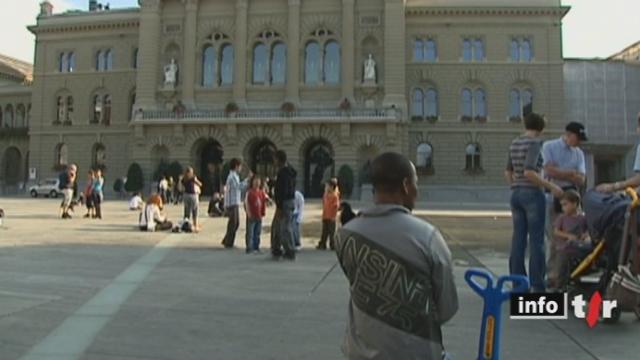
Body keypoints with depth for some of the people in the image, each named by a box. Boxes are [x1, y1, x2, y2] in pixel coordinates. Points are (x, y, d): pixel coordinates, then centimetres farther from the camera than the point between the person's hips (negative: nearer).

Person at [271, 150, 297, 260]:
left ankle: (290, 252, 2)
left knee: (285, 228, -5)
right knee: (275, 226, 17)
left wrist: (279, 207, -22)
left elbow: (282, 191, -23)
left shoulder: (283, 173, -18)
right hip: (289, 201, 11)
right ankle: (276, 250, 25)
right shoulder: (289, 171, 14)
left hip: (285, 203, -11)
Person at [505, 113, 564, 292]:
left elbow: (508, 172, 17)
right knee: (536, 241, -1)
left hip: (516, 195, 7)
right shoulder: (535, 143, -11)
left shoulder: (514, 143, 12)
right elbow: (529, 172, -21)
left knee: (518, 240, 8)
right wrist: (551, 186, -13)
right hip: (533, 194, -7)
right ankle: (537, 286, 3)